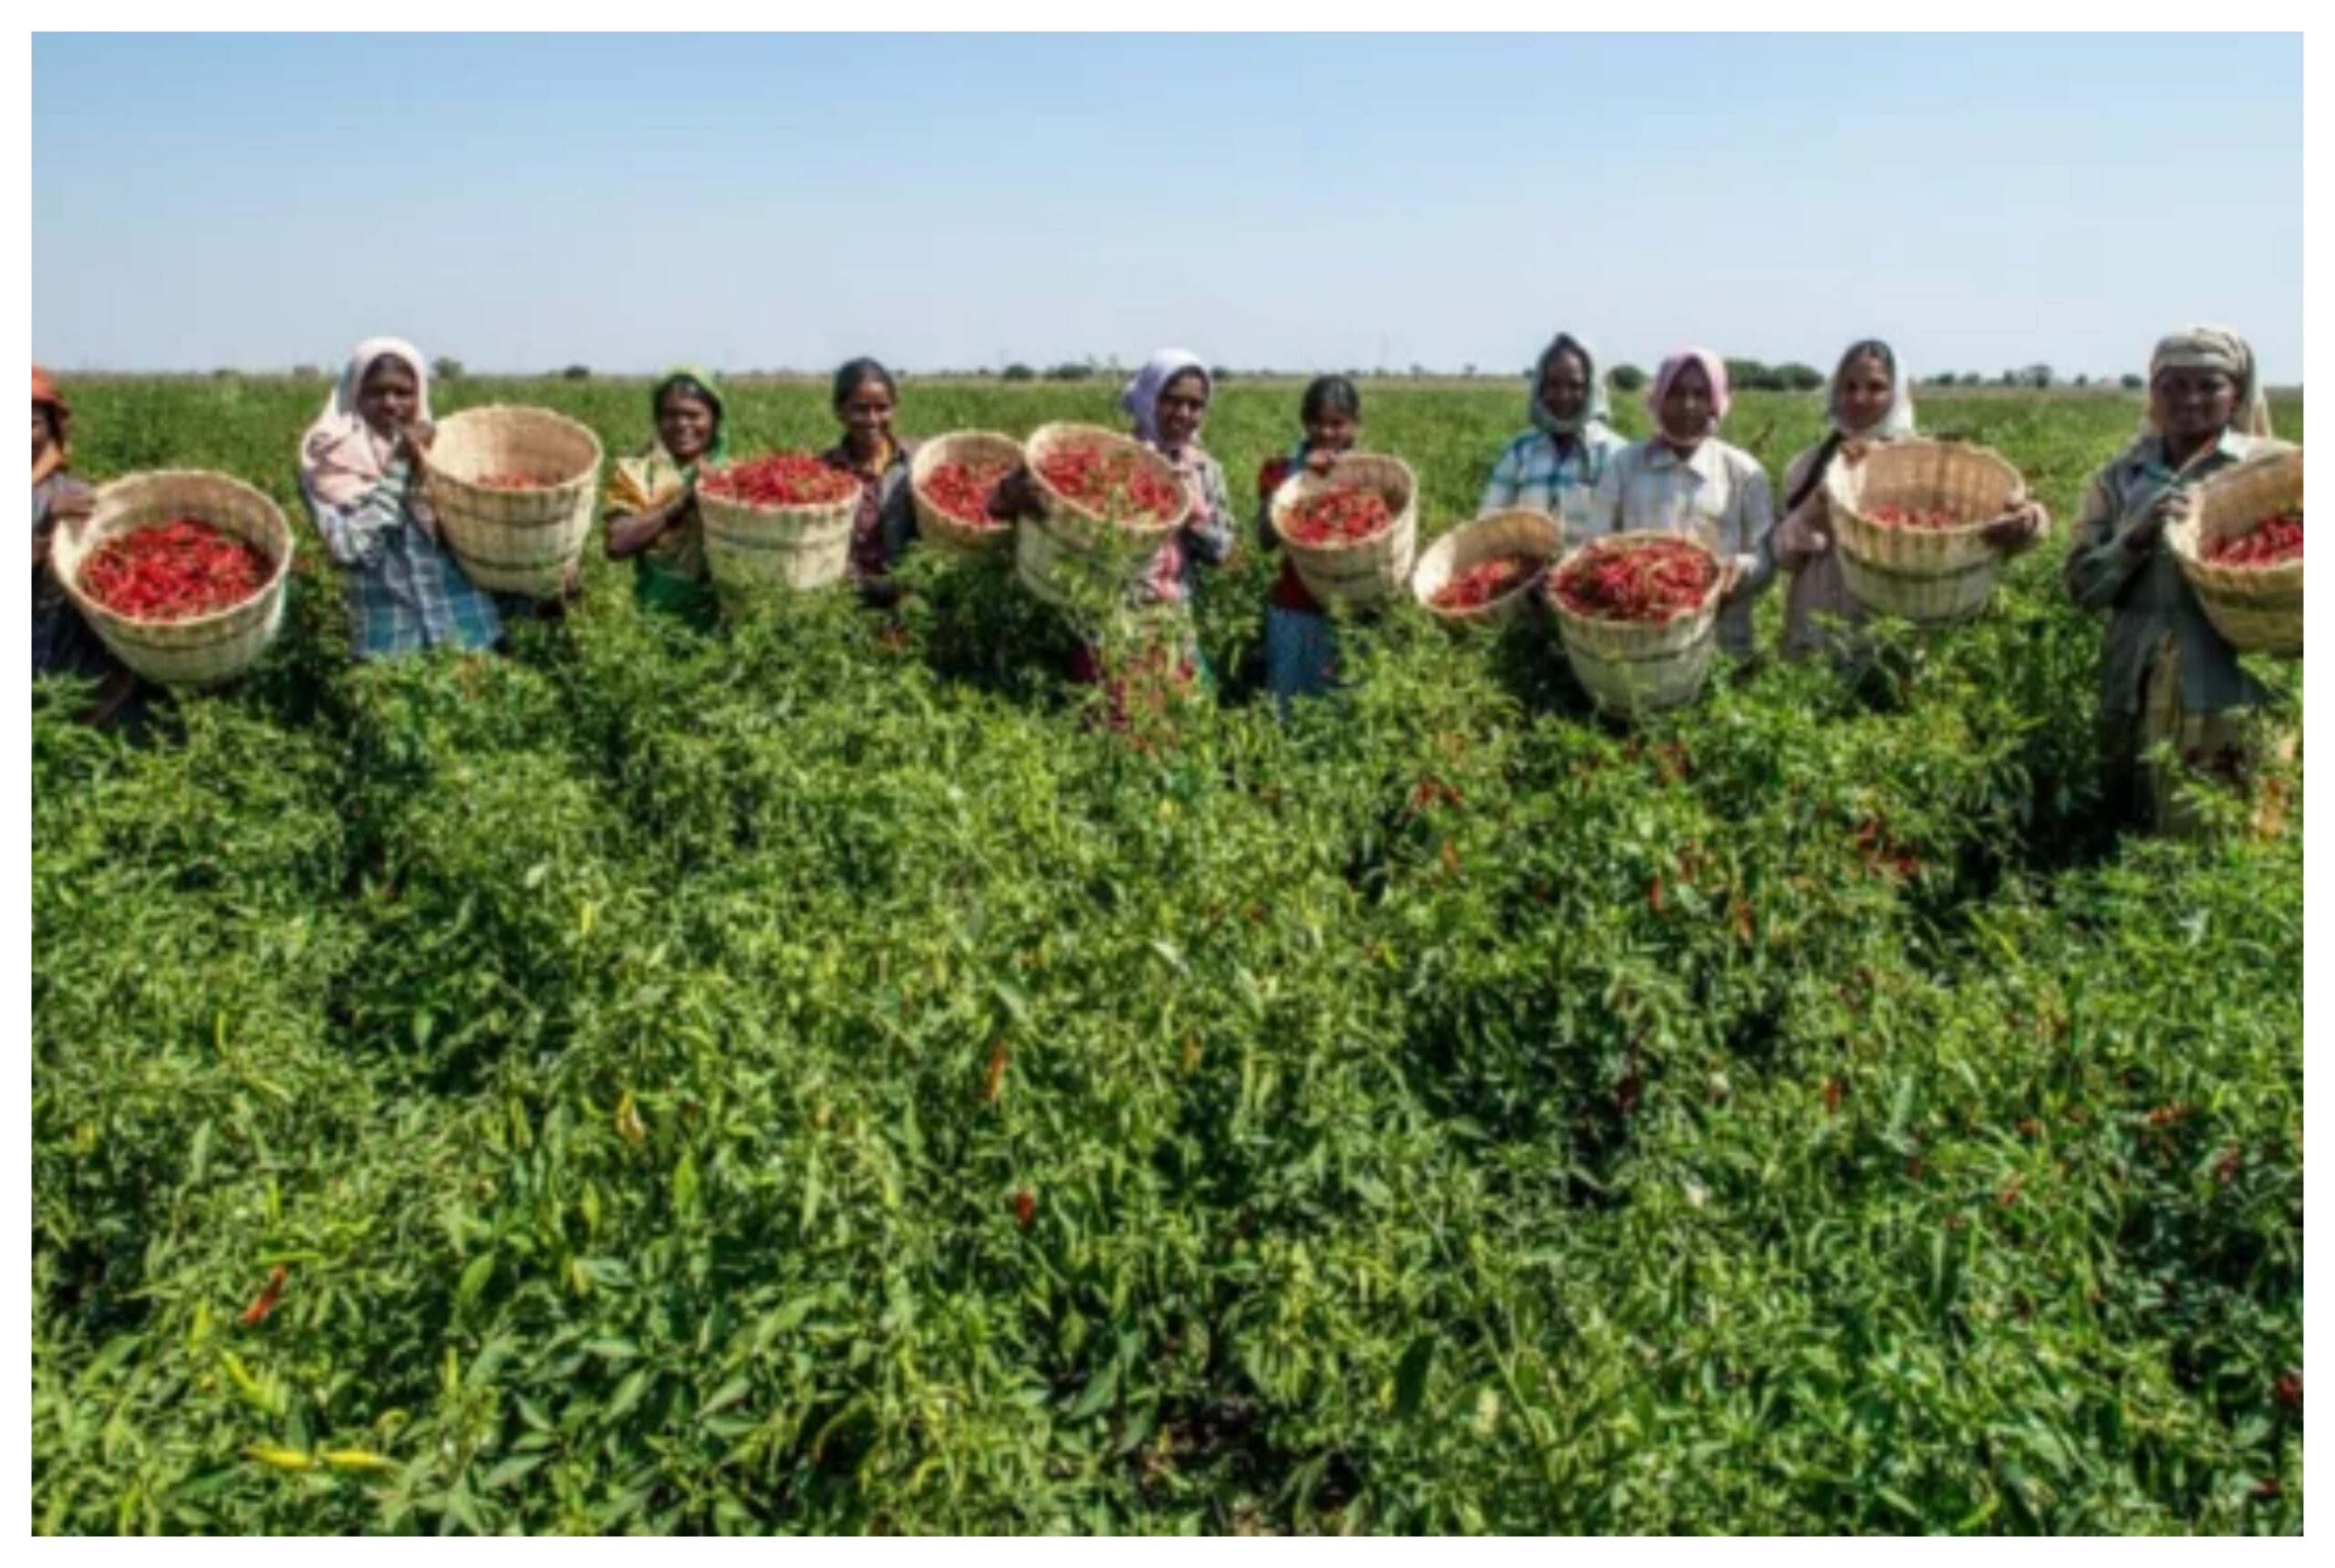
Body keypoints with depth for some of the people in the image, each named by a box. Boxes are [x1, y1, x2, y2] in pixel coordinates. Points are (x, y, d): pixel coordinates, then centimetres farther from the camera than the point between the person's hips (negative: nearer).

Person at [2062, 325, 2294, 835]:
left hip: (2234, 689, -2)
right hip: (2139, 692, 2)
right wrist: (2137, 538, -13)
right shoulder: (2120, 477, 10)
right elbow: (2081, 585, 3)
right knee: (2136, 833, 9)